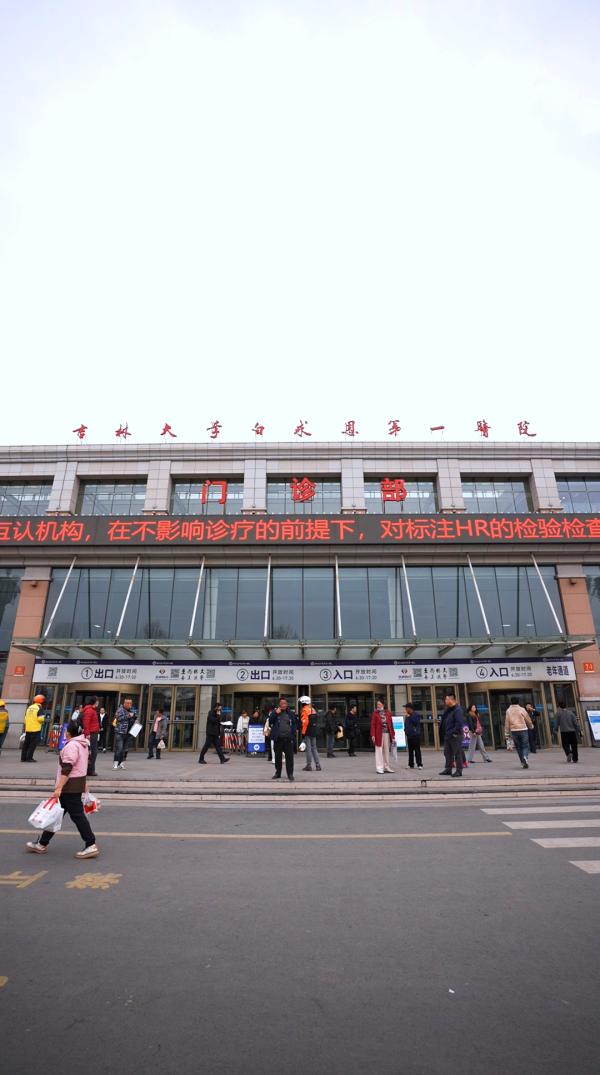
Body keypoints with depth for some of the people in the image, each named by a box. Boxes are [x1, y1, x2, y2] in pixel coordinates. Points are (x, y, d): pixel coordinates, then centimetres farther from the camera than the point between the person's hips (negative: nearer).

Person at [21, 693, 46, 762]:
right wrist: (43, 717, 4)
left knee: (26, 743, 14)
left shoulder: (29, 707, 12)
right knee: (33, 744, -1)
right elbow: (40, 719, -17)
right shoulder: (39, 708, -11)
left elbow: (26, 717, 16)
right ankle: (29, 757, -3)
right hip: (35, 729, -7)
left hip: (28, 728, 7)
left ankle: (23, 757, 17)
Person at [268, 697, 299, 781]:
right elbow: (270, 721, -7)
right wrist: (276, 713, -14)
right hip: (278, 738, 0)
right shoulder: (275, 711, 5)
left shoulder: (291, 713, 6)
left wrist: (295, 729, 6)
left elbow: (297, 722, 17)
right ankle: (277, 773, 24)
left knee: (289, 756, 1)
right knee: (278, 756, 10)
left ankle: (290, 774, 10)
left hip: (289, 738, 0)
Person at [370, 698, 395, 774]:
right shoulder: (375, 713, -2)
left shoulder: (388, 713, 7)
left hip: (387, 734, 4)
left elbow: (391, 724, 9)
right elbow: (373, 725, -5)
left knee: (386, 751, 11)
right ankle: (379, 768, 5)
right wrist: (373, 735, -12)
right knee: (379, 751, -1)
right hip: (379, 734, -4)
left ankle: (387, 767, 21)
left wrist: (392, 734, 6)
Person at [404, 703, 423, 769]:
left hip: (415, 735, -6)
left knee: (417, 750, -7)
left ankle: (419, 764, -3)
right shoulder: (407, 715, 13)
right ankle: (411, 764, 15)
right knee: (410, 751, 9)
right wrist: (405, 730, 10)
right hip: (409, 735, 6)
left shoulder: (416, 714, -5)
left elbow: (415, 722, -19)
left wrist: (409, 716, -17)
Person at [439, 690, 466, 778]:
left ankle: (459, 770, 8)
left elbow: (460, 722, -25)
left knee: (457, 753, 0)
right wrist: (443, 731, 10)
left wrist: (454, 732, -22)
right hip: (447, 735, 10)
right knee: (447, 753, 14)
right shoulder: (448, 710, 12)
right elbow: (444, 721, 18)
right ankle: (448, 769, 24)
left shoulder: (458, 710, -17)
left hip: (455, 736, -10)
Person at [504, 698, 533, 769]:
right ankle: (525, 757, -22)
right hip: (523, 729, -1)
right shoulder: (522, 709, -1)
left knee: (518, 747, 13)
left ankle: (523, 762, 13)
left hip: (514, 731, 1)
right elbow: (527, 719, 6)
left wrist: (506, 733, 5)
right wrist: (531, 726, 27)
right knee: (525, 746, 4)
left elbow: (507, 722, 1)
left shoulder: (508, 710, 3)